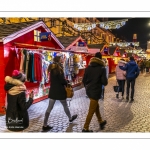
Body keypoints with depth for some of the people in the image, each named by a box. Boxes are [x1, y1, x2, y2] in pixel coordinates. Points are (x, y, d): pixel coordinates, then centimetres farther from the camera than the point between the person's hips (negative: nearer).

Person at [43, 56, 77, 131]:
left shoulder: (52, 68, 10)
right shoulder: (59, 68, -13)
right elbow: (62, 80, -16)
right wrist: (67, 83, 4)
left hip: (52, 90, 6)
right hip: (59, 90, -6)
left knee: (50, 107, 5)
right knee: (65, 105, 15)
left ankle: (45, 125, 6)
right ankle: (70, 118, 36)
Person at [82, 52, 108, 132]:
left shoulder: (88, 67, 3)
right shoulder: (102, 68, -12)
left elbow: (84, 80, 5)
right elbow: (104, 82, -14)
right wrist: (105, 80, 8)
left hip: (89, 91, 6)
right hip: (96, 91, -6)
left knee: (96, 106, 25)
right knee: (91, 110, 3)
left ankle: (101, 122, 40)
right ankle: (85, 128, 11)